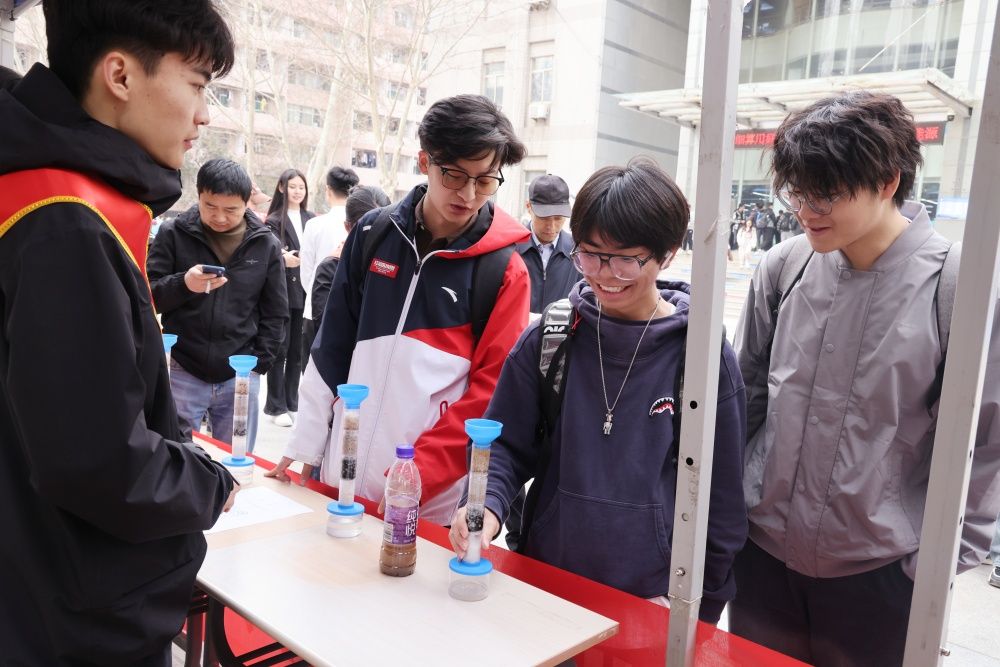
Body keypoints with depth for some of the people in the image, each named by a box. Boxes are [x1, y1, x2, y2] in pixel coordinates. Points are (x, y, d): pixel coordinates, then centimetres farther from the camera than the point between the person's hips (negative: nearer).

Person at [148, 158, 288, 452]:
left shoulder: (265, 244, 2)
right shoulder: (173, 234, -2)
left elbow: (275, 313, 7)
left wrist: (258, 362, -1)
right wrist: (183, 285, -21)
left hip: (240, 378, 1)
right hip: (182, 373, -1)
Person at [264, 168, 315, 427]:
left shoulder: (311, 219, 11)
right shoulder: (274, 221, 0)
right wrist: (283, 258, -30)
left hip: (305, 292, 4)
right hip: (282, 292, -3)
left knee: (297, 351, 8)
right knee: (280, 350, 1)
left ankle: (292, 403, 18)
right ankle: (276, 407, 9)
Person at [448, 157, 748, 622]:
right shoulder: (548, 338, -6)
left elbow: (721, 496, -4)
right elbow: (507, 444, 1)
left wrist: (703, 610, 1)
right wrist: (487, 506, -19)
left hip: (655, 598, -2)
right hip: (545, 581, 2)